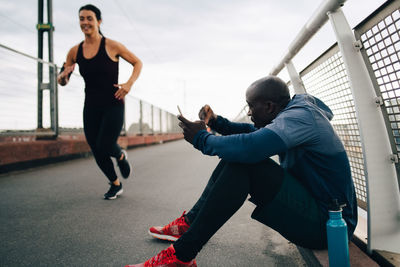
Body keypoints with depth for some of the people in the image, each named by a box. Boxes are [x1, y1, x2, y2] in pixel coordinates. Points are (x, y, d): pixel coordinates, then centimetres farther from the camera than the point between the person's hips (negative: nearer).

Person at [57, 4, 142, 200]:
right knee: (97, 153, 9)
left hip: (113, 106, -4)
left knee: (105, 146, -16)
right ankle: (116, 185, 33)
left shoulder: (111, 46, -6)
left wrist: (129, 83, -13)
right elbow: (62, 81, 12)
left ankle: (121, 156, 23)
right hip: (91, 108, 4)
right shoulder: (75, 51, 3)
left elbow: (137, 63, 4)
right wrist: (64, 76, -13)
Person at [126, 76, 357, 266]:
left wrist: (202, 138, -19)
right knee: (235, 159, 4)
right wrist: (216, 122, 4)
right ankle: (189, 223, 8)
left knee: (241, 160, -27)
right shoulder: (293, 114, 9)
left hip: (327, 225, -10)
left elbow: (249, 147, -36)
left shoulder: (301, 116, -22)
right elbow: (255, 132, 19)